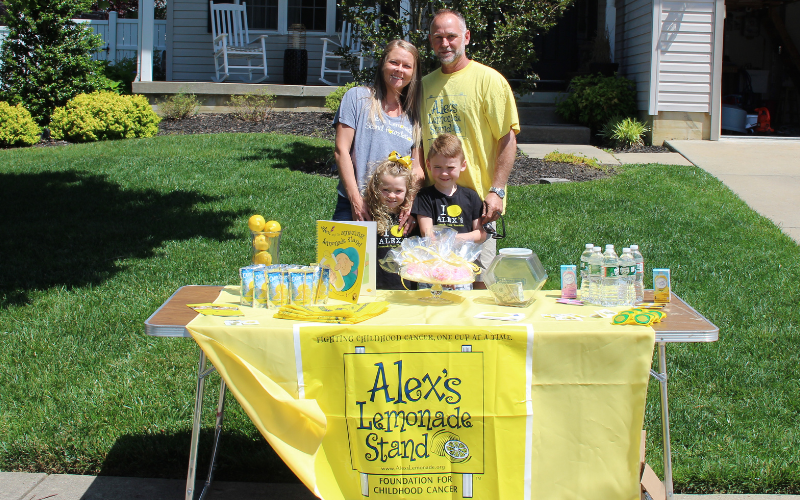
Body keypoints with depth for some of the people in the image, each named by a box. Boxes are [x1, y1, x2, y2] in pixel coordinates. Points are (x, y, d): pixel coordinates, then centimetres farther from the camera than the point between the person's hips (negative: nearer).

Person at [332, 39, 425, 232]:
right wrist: (356, 200, -9)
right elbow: (341, 151, -1)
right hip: (353, 208, -2)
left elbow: (418, 168, 8)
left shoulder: (414, 114, 12)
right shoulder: (357, 97, 4)